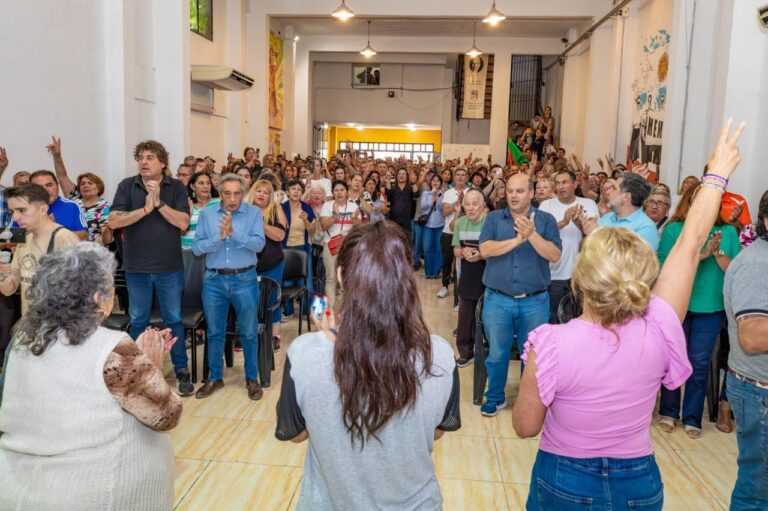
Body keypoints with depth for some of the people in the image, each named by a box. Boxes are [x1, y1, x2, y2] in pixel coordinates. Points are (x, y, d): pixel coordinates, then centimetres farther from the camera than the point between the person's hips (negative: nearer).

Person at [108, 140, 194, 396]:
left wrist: (159, 202, -18)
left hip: (169, 266, -1)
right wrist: (145, 208, -17)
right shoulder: (127, 186, -1)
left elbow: (183, 223, -11)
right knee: (138, 321, 13)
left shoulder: (176, 187, -2)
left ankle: (181, 371, 17)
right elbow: (114, 221, -10)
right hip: (136, 266, 1)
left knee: (173, 320, 7)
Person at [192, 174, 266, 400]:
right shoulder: (206, 214, 3)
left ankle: (251, 378, 23)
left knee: (249, 333, 7)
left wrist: (234, 233, -24)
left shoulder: (254, 213, -2)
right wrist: (219, 237, -18)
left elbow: (258, 244, -14)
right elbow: (197, 248, -4)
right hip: (214, 280, 2)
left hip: (245, 279, -2)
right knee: (214, 332, 13)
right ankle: (215, 377, 29)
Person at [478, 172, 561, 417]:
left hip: (535, 301, 0)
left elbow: (554, 255, -10)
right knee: (497, 352, 8)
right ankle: (495, 397, 27)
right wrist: (517, 240, -19)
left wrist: (532, 234, -23)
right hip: (497, 299, 0)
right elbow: (485, 250, -12)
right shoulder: (494, 218, 3)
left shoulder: (546, 220, 1)